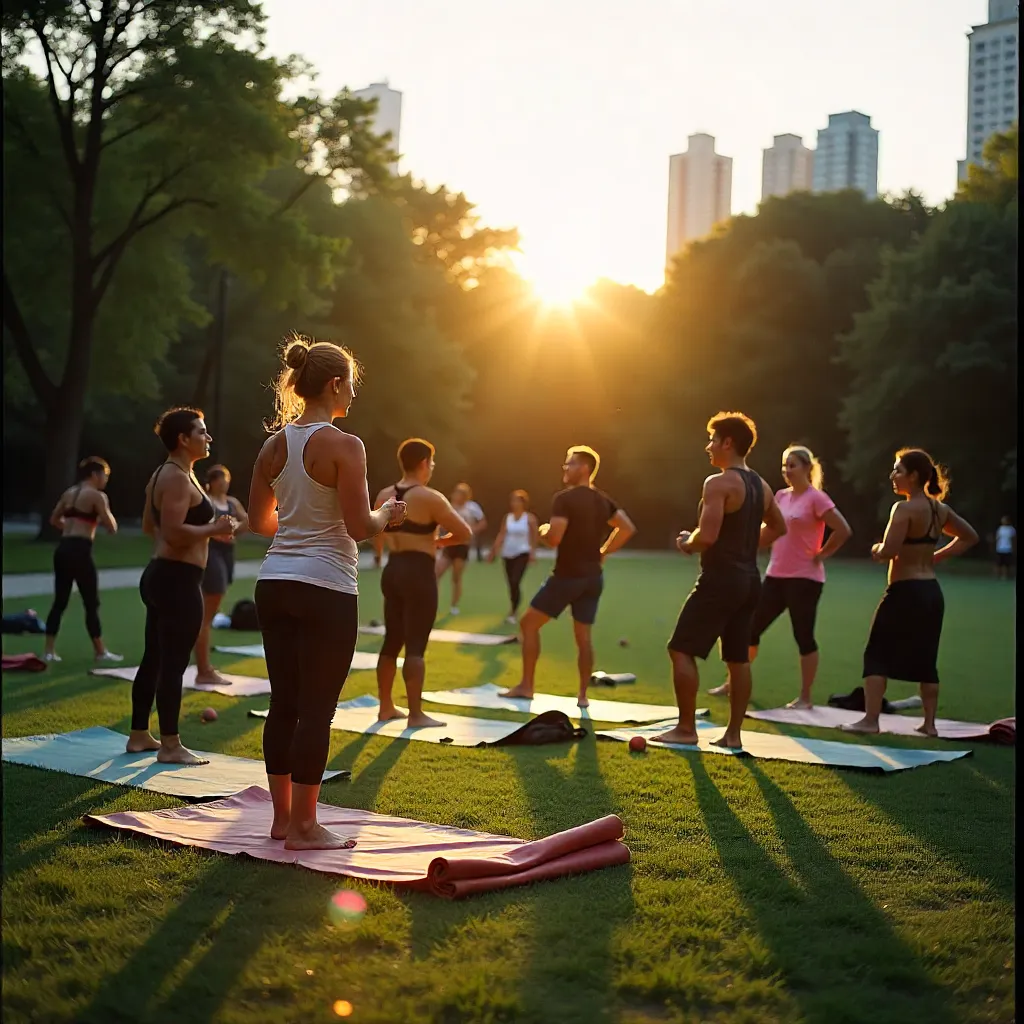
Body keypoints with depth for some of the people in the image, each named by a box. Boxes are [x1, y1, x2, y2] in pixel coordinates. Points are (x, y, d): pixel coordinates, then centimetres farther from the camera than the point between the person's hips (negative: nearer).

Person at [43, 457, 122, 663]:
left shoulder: (69, 493, 15)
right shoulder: (96, 495, -6)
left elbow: (54, 520, 25)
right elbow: (112, 528, -7)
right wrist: (106, 509, 7)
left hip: (63, 549, 7)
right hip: (80, 551, -7)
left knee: (60, 601, 11)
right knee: (92, 604, 2)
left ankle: (49, 650, 10)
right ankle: (100, 652, 10)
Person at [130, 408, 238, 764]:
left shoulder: (164, 475, 16)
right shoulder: (178, 478, -16)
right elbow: (173, 532, -26)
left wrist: (206, 529, 19)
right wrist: (214, 529, -15)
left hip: (161, 575, 11)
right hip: (177, 579, -11)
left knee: (154, 659, 15)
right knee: (173, 663, -6)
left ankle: (139, 735, 23)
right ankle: (170, 745, -1)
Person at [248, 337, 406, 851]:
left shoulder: (274, 444, 8)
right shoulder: (343, 446, -12)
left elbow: (259, 521, 15)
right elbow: (359, 526, -16)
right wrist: (386, 514, 4)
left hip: (275, 584, 7)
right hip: (325, 588, -7)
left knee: (284, 702, 12)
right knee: (316, 709, 0)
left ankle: (282, 816, 21)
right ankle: (303, 827, 6)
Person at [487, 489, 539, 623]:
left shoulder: (530, 518, -7)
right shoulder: (507, 517, 5)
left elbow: (534, 537, -9)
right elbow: (501, 536, 5)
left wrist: (533, 553, -17)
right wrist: (493, 552, 0)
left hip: (522, 553, -5)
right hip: (507, 554, 5)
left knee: (515, 582, -16)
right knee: (511, 583, 9)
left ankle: (513, 613, -9)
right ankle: (515, 609, 25)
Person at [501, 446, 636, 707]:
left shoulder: (565, 498, -14)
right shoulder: (603, 501, 10)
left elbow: (554, 538, -22)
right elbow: (628, 528, 12)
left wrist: (542, 532, 1)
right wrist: (603, 552, 14)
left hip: (567, 576, -7)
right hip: (593, 577, 7)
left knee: (529, 624, 5)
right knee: (584, 636, 11)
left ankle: (526, 686, 6)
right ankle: (583, 695, 10)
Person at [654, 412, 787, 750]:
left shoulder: (719, 483, -15)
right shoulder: (761, 486, 12)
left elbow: (707, 536, -23)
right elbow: (779, 528, 26)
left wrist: (686, 543, -3)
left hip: (721, 579, -9)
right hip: (749, 579, 9)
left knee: (681, 650, -1)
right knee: (738, 658, 11)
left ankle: (686, 728, 0)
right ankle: (733, 733, 13)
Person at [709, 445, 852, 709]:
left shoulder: (816, 498, -10)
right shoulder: (781, 496, 11)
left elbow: (843, 530, -16)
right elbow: (766, 535, 17)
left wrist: (821, 555, -11)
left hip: (804, 578, -7)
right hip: (776, 576, 7)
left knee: (803, 636, -2)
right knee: (751, 628, 9)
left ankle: (805, 697, 8)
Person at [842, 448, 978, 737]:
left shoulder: (905, 508, -16)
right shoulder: (940, 509, 8)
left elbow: (887, 552, -23)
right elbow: (970, 537, 22)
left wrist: (876, 549, -1)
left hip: (905, 592, -8)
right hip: (931, 591, 8)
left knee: (877, 655, 0)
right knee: (925, 659, 14)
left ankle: (870, 720, -3)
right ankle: (930, 723, 17)